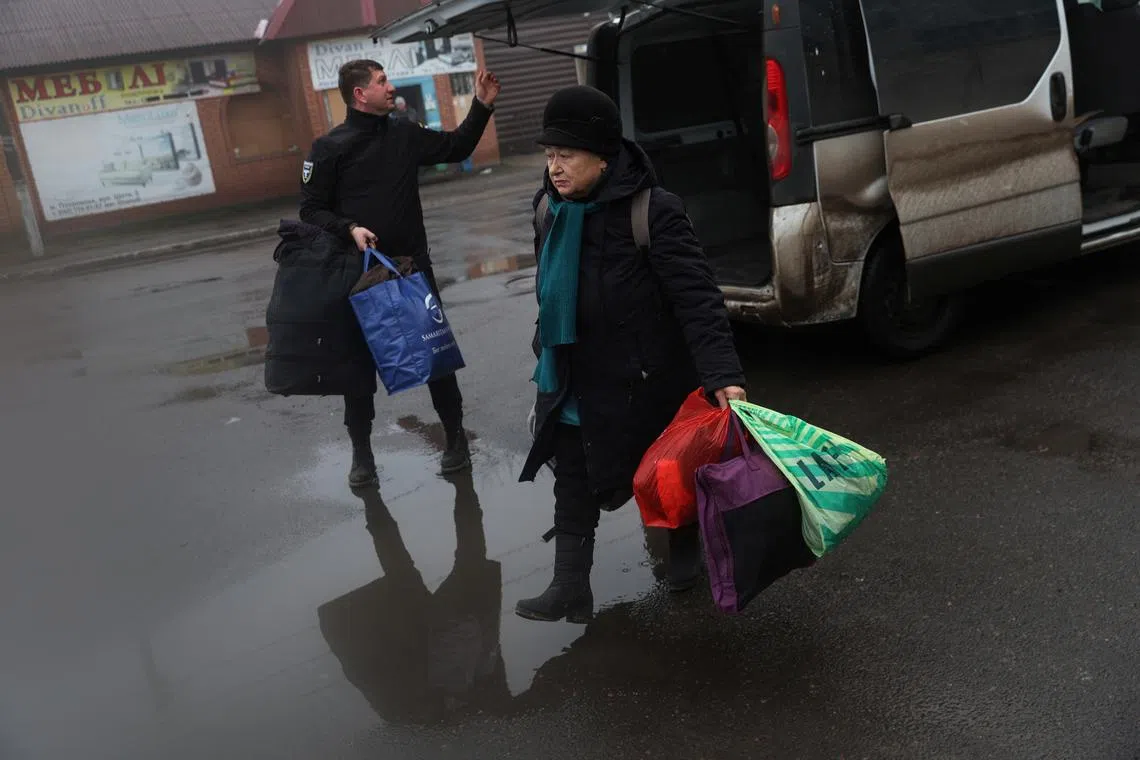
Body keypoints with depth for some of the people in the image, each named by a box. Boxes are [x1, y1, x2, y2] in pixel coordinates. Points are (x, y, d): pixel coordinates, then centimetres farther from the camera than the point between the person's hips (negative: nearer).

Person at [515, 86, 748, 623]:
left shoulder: (653, 211, -21)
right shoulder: (549, 209, 0)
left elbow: (696, 296, -25)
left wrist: (722, 375, -34)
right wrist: (549, 355, 22)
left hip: (648, 376, -5)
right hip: (576, 377, 5)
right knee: (573, 483, 4)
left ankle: (686, 552, 42)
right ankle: (571, 588, 13)